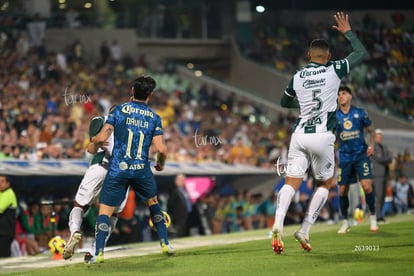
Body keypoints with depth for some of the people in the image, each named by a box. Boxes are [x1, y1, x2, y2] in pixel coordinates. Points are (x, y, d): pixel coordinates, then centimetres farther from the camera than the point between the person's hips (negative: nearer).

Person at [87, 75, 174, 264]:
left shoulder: (119, 110, -2)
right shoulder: (154, 117, 2)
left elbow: (102, 138, -9)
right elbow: (161, 150, -5)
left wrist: (94, 143, 14)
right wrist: (160, 164, 16)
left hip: (118, 169, -2)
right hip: (142, 170, 2)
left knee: (104, 210, 1)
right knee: (153, 203, 26)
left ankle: (99, 253, -12)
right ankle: (165, 244, 24)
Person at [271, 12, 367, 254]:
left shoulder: (297, 77, 8)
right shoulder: (334, 71, -1)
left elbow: (285, 103, 25)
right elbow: (361, 53, 12)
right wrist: (348, 32, 23)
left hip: (300, 134, 3)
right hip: (322, 136, -3)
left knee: (292, 182, 0)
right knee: (324, 184, 13)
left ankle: (278, 223, -25)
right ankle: (305, 230, 2)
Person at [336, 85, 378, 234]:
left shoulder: (360, 113, 0)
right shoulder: (334, 116, 2)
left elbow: (372, 131, 8)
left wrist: (371, 145, -6)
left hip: (361, 154, -1)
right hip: (345, 157, 1)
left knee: (366, 185, -15)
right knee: (343, 190, 2)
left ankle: (373, 217, 3)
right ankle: (345, 222, 19)